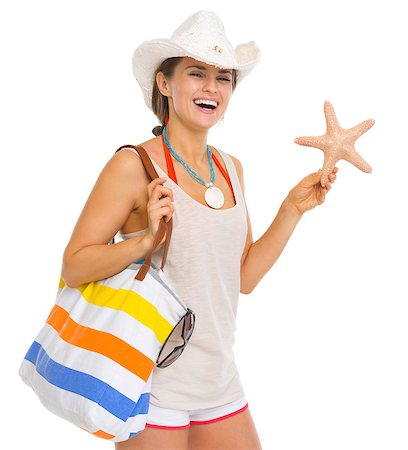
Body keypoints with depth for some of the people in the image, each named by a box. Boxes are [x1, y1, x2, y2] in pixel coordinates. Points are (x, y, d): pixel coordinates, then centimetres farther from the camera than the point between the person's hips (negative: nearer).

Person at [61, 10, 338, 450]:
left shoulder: (231, 168, 7)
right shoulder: (133, 165, -12)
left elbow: (244, 276, 9)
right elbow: (73, 267, -12)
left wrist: (293, 208, 4)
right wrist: (145, 240, -26)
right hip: (155, 387, -6)